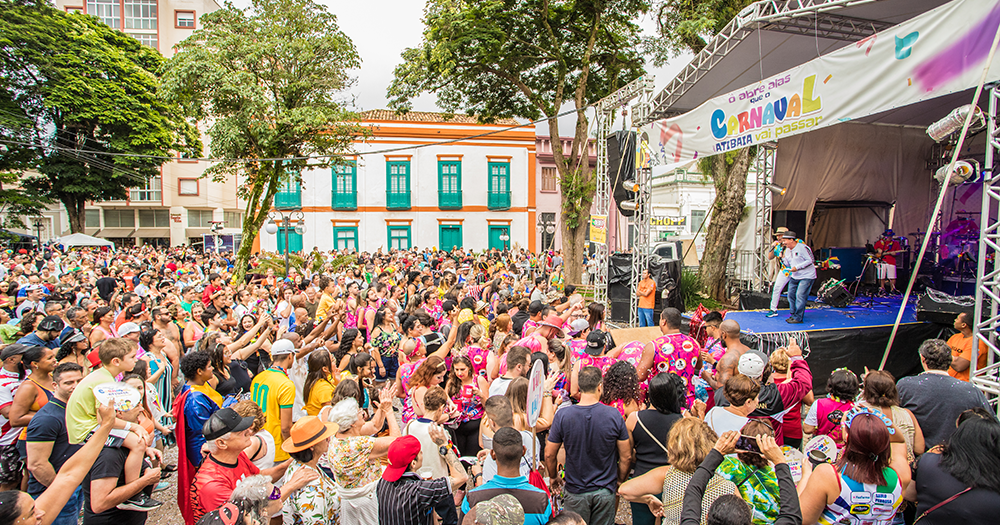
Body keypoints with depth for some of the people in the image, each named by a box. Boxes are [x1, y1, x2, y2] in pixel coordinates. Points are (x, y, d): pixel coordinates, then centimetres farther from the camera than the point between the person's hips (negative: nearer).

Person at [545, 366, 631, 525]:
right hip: (605, 491, 1)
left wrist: (553, 477, 12)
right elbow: (626, 457, -6)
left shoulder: (563, 415, -16)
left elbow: (549, 454, -7)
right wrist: (620, 480, 11)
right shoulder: (614, 415, -15)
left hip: (576, 491, 0)